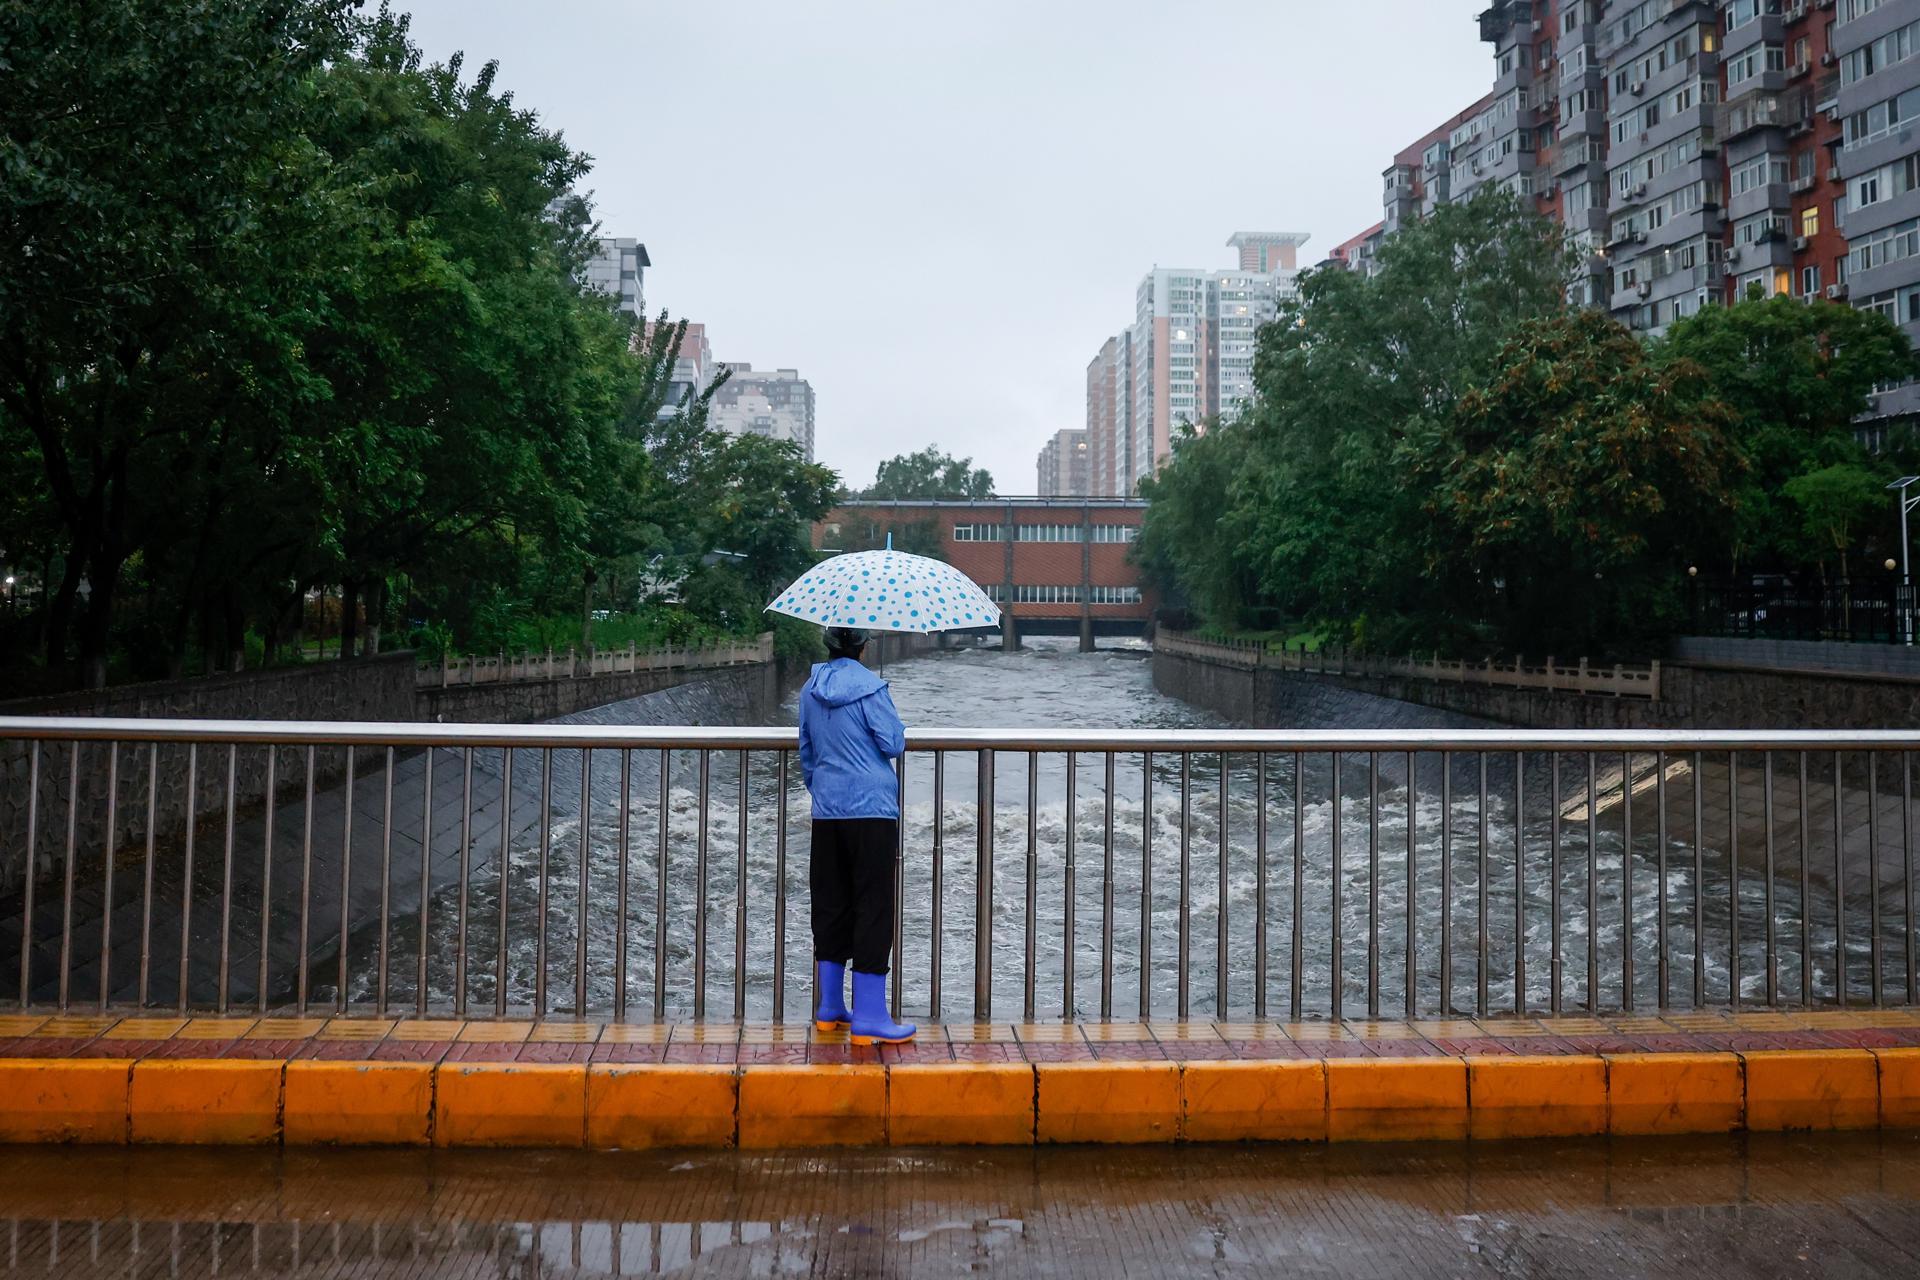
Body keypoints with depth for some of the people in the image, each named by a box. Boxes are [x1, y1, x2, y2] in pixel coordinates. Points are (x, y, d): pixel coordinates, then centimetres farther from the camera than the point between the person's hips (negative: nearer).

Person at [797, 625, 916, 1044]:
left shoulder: (811, 689, 8)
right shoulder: (869, 686, -11)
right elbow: (894, 743, -10)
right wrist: (895, 724, 11)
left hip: (826, 810, 6)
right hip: (871, 809, -6)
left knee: (830, 903, 13)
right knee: (873, 904, -2)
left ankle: (829, 1008, 21)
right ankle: (868, 1017, -2)